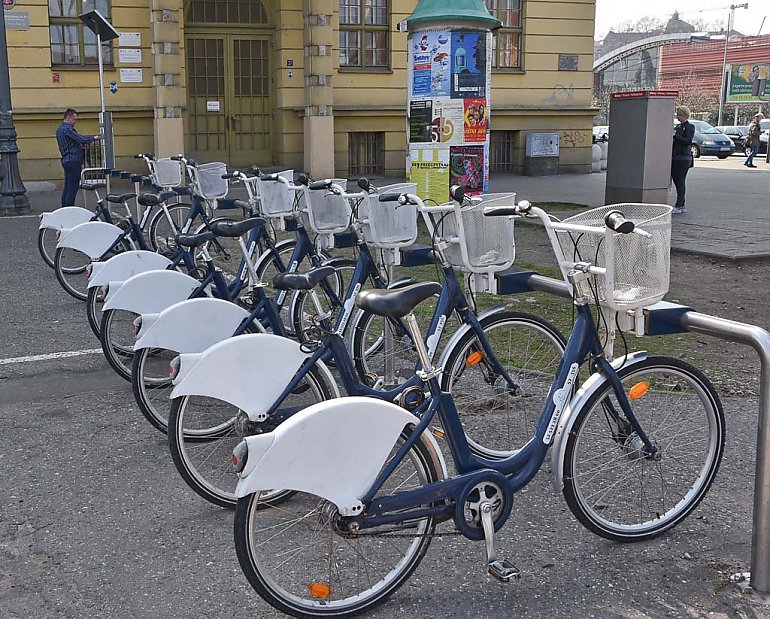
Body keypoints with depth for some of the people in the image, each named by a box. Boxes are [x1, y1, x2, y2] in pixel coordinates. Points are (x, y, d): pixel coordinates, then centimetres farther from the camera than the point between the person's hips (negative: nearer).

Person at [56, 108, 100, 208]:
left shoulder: (60, 129, 19)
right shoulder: (67, 128, -14)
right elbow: (81, 139, -21)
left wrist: (80, 145, 12)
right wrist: (93, 138, -6)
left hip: (66, 160, 11)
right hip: (73, 160, -11)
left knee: (67, 188, 11)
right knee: (73, 188, -9)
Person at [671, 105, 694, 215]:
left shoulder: (689, 127, -5)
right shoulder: (678, 126, 20)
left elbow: (687, 141, -17)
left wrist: (675, 135, -20)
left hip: (683, 159, -8)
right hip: (675, 158, 8)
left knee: (680, 182, -9)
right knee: (676, 181, 8)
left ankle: (679, 206, -8)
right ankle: (681, 206, 14)